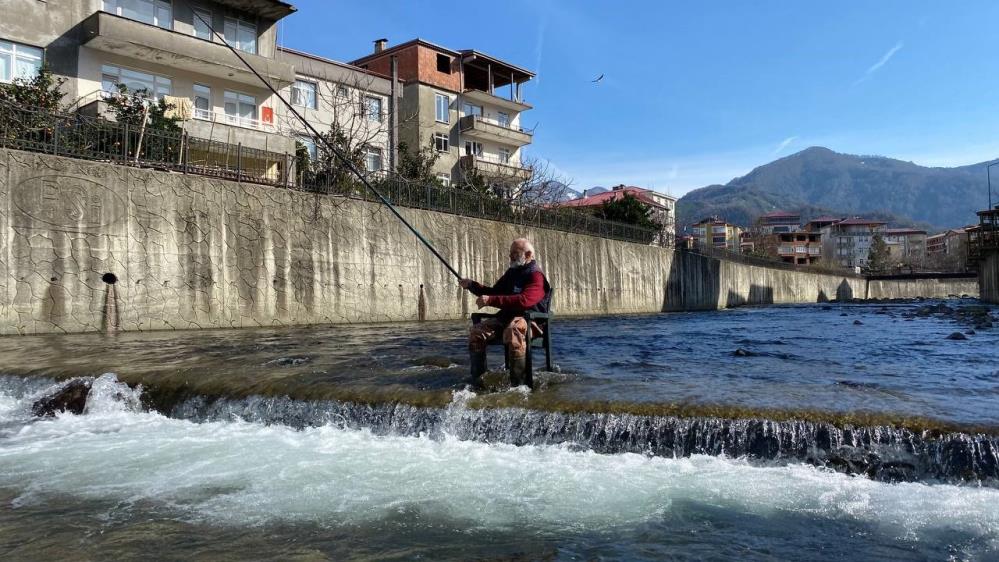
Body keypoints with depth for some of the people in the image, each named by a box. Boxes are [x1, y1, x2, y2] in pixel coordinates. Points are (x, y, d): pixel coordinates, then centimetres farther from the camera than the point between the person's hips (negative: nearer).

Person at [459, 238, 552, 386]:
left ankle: (519, 384, -35)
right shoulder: (511, 273, 17)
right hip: (506, 318, 8)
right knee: (477, 331, -10)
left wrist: (491, 301, -32)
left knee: (513, 331, -41)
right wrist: (472, 285, 11)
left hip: (530, 320, -8)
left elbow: (524, 300, -28)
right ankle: (477, 379, -3)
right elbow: (494, 292, 28)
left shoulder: (536, 276, -10)